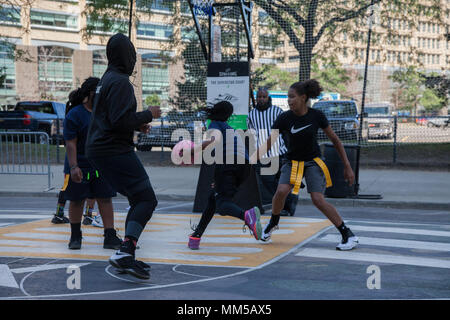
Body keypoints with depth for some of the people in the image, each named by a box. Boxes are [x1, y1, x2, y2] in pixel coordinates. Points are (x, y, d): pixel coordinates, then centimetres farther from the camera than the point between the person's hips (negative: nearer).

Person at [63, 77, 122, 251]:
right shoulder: (75, 115, -12)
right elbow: (70, 143, -16)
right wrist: (73, 167, -24)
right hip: (80, 166, -5)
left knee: (105, 199, 0)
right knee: (77, 201, 6)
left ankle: (110, 237, 1)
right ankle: (75, 237, 23)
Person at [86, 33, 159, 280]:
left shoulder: (107, 79, 18)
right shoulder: (120, 82, -14)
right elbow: (120, 121, -22)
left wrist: (136, 125, 17)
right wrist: (148, 115, -8)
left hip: (99, 149, 10)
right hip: (114, 150, -10)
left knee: (138, 200, 14)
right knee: (146, 199, -14)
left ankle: (126, 257, 13)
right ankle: (125, 252, -25)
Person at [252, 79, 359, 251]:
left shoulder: (316, 116, -13)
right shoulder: (284, 118, -12)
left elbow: (335, 140, -3)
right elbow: (268, 143, -13)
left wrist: (347, 166, -3)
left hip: (313, 162, -2)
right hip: (292, 161, 2)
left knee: (318, 199, -18)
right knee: (281, 191, -22)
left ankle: (348, 235, -5)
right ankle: (273, 222, 9)